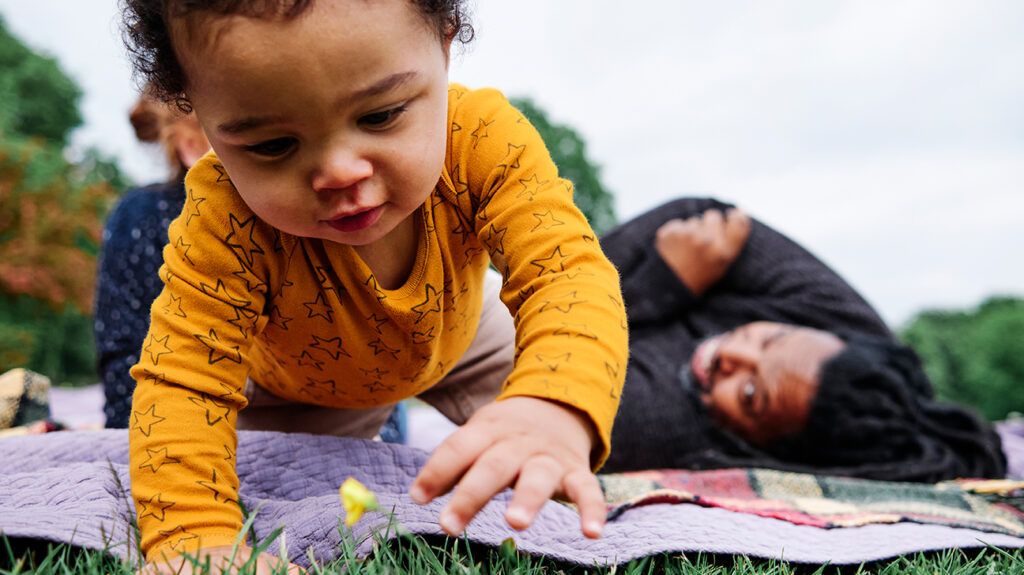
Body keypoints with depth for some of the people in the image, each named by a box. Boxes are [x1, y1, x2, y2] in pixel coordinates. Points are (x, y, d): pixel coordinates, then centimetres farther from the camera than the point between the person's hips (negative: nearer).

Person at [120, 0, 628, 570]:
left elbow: (568, 272, -47)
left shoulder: (483, 138, -40)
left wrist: (554, 406, -68)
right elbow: (184, 383, -37)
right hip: (297, 385, -1)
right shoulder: (226, 221, -42)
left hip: (456, 344, 1)